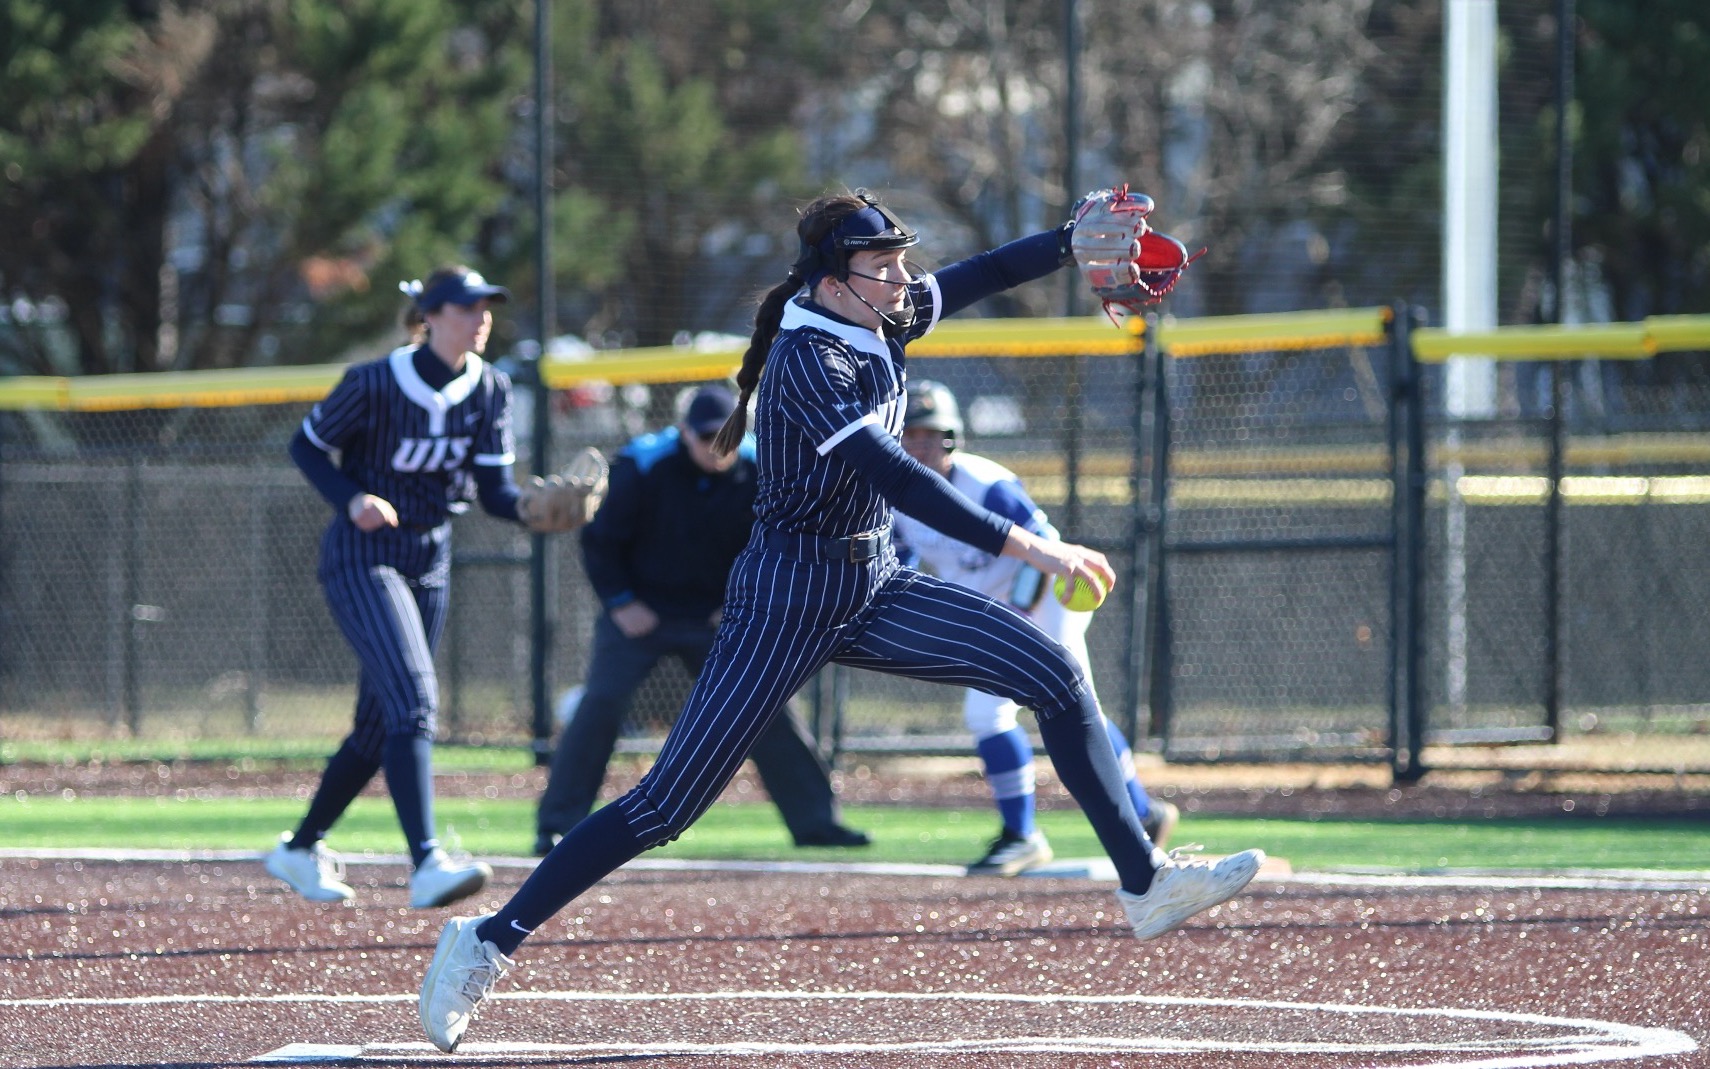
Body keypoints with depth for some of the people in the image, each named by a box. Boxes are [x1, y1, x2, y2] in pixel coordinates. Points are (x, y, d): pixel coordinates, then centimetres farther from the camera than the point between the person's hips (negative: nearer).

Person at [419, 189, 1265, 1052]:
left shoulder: (879, 326, 4)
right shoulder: (807, 359, -21)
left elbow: (977, 279, 12)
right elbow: (891, 476, -31)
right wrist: (1022, 546, -36)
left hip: (875, 590, 8)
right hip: (790, 597, -8)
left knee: (1056, 676, -3)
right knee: (667, 805, -9)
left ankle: (1144, 883, 1)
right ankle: (490, 940, -1)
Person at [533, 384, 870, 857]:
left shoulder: (756, 473, -9)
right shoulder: (642, 467, -17)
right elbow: (600, 539, -8)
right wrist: (620, 604, -14)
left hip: (716, 619, 3)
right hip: (640, 613, -3)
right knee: (601, 704, -16)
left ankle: (815, 820, 8)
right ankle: (558, 826, -9)